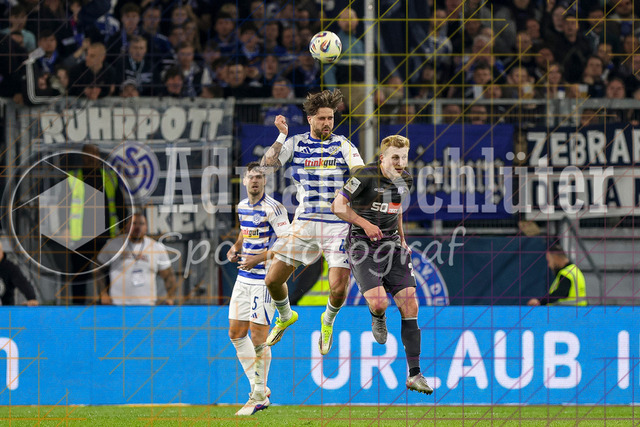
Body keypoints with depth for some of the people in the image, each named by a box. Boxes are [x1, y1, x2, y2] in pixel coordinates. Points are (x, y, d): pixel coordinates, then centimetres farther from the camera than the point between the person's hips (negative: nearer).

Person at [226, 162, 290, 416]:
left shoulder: (273, 209, -13)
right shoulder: (242, 207, 10)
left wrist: (257, 259, -22)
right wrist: (236, 249, 9)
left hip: (265, 278, -8)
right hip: (244, 278, 8)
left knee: (258, 336, -6)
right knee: (236, 332, 8)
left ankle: (259, 395, 6)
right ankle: (259, 389, 19)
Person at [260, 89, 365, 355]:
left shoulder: (343, 146, 0)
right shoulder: (296, 143, 5)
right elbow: (268, 164, -7)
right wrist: (281, 136, -11)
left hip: (338, 223, -2)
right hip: (305, 222, 2)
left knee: (339, 288, -14)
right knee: (273, 280, 1)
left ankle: (328, 321, 21)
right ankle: (285, 317, 34)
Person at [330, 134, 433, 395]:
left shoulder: (404, 180, 7)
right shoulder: (366, 176, -14)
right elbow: (338, 205, -9)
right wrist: (365, 223, -17)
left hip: (392, 246, 6)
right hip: (363, 247, -6)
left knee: (410, 305, -6)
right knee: (379, 303, -23)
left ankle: (414, 375, -2)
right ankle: (378, 317, 21)